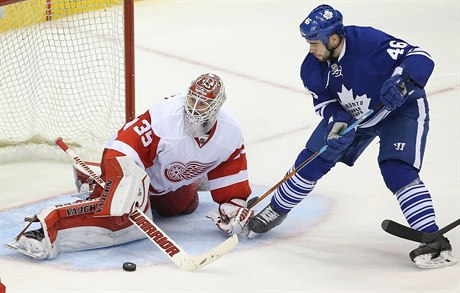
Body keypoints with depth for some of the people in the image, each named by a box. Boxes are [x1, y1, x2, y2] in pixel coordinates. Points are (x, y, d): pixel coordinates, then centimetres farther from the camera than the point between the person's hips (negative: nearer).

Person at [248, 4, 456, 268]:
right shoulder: (313, 67, -15)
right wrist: (338, 122, -25)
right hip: (351, 114, 6)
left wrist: (401, 80, -51)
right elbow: (324, 102, -5)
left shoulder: (369, 41, -35)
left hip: (402, 110, -6)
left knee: (397, 170, -24)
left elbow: (421, 57, -33)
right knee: (313, 159, 3)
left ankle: (432, 239, -22)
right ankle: (277, 210, 24)